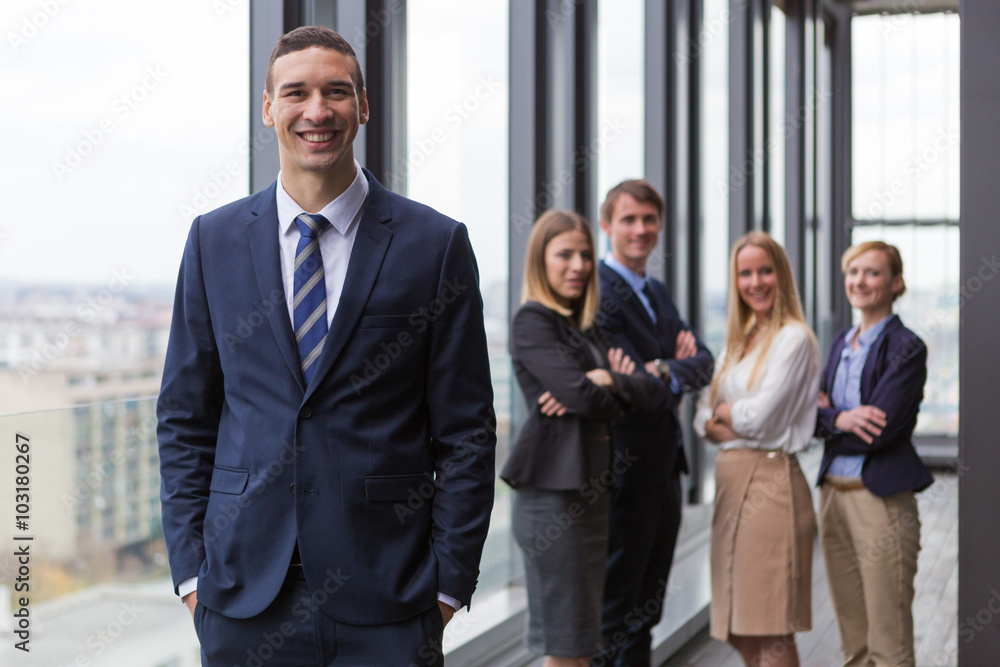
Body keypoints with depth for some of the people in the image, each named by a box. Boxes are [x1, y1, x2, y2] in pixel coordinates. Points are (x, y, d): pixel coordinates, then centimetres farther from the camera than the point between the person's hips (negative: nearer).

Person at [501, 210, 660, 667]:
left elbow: (647, 386, 7)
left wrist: (609, 383, -12)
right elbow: (583, 396, -18)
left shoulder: (585, 324, 16)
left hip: (591, 487, 8)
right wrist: (619, 385, 1)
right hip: (552, 491, -8)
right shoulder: (533, 320, -8)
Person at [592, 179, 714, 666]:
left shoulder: (658, 293, 15)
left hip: (664, 468, 9)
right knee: (614, 611, -3)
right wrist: (677, 373, -8)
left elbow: (702, 363, 4)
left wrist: (668, 370, -13)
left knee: (646, 608, 15)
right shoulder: (598, 293, -14)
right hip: (625, 472, -9)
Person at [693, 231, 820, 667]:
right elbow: (702, 417, 11)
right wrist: (731, 423, -8)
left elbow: (760, 417, -15)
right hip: (730, 479, 8)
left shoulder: (794, 338, -7)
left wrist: (722, 410, 3)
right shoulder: (737, 340, 17)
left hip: (771, 479, -8)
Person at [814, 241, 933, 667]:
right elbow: (816, 413, 9)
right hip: (833, 493, 7)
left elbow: (879, 432, -17)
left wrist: (828, 417, -4)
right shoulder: (841, 342, 13)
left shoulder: (906, 348, -9)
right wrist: (840, 419, -11)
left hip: (882, 499, -7)